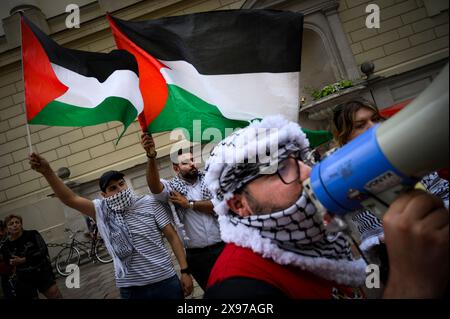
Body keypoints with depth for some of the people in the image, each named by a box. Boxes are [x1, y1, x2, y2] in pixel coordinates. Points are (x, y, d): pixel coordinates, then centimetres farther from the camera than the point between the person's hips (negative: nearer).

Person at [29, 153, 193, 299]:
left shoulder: (149, 203, -3)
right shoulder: (102, 210, 1)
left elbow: (172, 237, -2)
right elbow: (70, 199, -10)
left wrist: (184, 271, -6)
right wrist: (47, 172, -23)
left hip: (165, 281, -1)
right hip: (130, 287, 1)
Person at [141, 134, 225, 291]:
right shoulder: (173, 187, 0)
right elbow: (154, 186, -23)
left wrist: (189, 204, -12)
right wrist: (151, 156, -39)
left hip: (224, 247, 0)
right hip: (197, 255, 0)